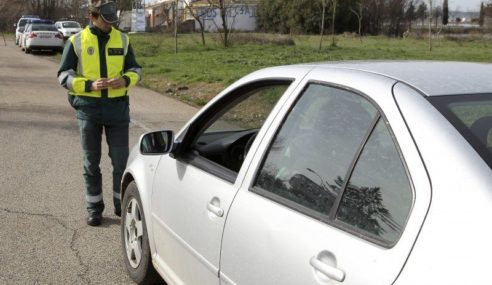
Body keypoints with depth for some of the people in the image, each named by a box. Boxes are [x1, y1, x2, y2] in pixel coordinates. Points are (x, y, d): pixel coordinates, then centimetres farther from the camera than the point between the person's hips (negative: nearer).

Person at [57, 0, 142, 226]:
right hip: (88, 108, -1)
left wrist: (126, 80, -12)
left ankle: (122, 205, 19)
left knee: (121, 160, 2)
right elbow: (64, 75, 0)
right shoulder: (76, 42, 0)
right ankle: (94, 208, 21)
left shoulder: (122, 40, 6)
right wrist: (90, 85, -17)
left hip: (117, 107, 1)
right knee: (91, 162, 8)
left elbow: (135, 69, 12)